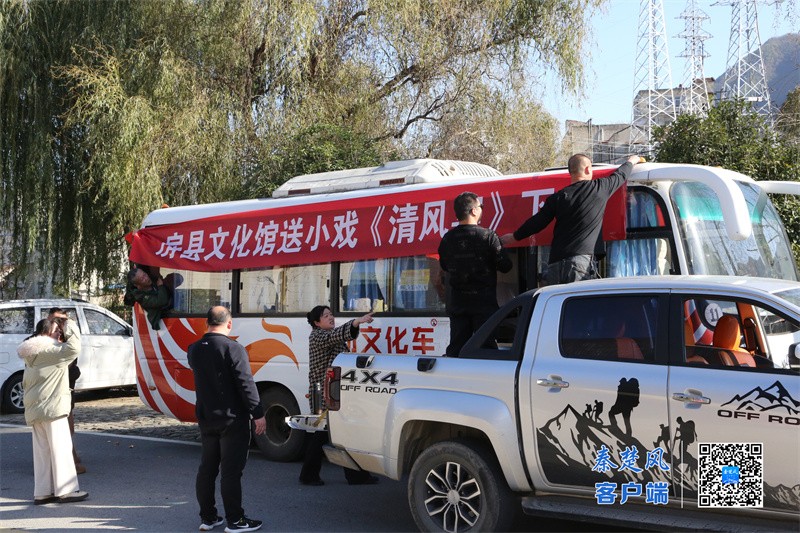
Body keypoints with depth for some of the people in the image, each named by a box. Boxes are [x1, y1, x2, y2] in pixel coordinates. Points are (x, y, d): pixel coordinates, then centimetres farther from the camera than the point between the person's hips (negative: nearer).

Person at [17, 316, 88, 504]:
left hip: (34, 409, 9)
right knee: (61, 447, -5)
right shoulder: (48, 350, -12)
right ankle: (66, 490, -4)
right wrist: (71, 327, -11)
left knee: (42, 450, 10)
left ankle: (42, 492, 12)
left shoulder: (32, 354, 18)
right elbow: (73, 348, -25)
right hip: (51, 408, -9)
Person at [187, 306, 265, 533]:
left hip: (205, 418, 6)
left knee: (206, 468, 14)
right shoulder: (233, 349, -17)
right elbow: (246, 384, -18)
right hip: (232, 420, -6)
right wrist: (258, 414, -12)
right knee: (230, 471, -2)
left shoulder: (194, 350, 3)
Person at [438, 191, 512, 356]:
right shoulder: (488, 236, -12)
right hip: (483, 302, -4)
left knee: (456, 348, 8)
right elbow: (505, 266, -9)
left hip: (456, 303, 4)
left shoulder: (447, 238, 1)